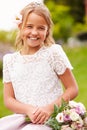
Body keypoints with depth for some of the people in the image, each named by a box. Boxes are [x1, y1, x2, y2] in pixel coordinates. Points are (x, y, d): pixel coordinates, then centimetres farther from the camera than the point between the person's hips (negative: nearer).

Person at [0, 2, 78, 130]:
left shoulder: (53, 52, -1)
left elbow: (73, 89, 0)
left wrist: (50, 108, -15)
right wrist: (29, 110, -14)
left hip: (50, 118, -4)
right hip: (22, 117, 4)